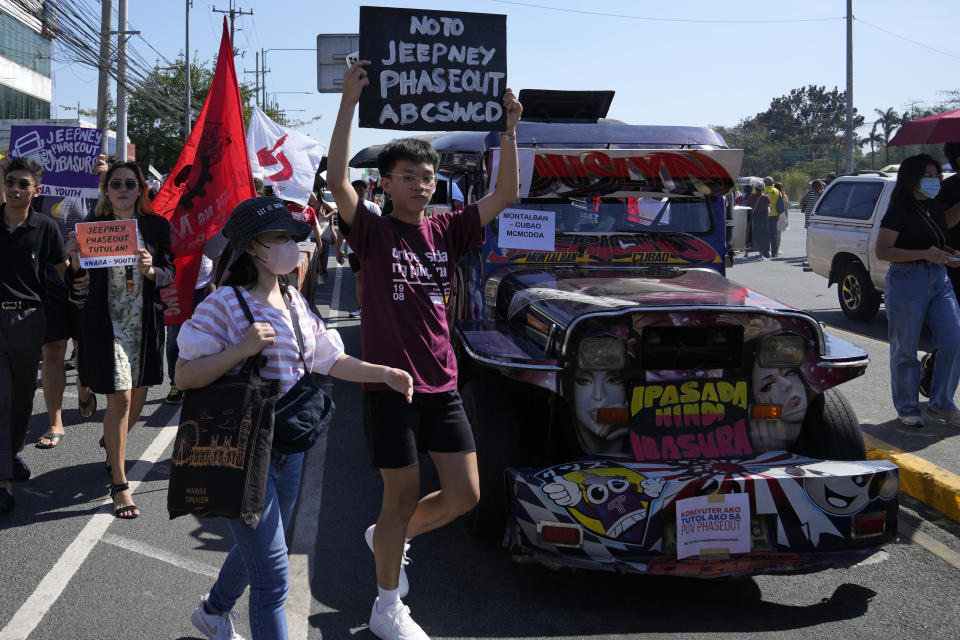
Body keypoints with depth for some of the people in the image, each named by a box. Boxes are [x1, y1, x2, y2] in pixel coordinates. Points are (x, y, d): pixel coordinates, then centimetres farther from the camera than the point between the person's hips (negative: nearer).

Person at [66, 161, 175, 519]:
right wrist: (73, 258, -17)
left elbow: (170, 273, 3)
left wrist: (150, 270, -18)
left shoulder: (156, 226, 3)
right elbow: (80, 282, 3)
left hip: (146, 323, 3)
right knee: (120, 399, -8)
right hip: (108, 322, -3)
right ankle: (119, 484, 0)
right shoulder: (93, 225, -1)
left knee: (138, 396, 13)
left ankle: (112, 443, 46)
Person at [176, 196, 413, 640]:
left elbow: (329, 360, 16)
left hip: (288, 449, 8)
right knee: (272, 574, -6)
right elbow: (184, 377, -17)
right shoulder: (225, 304, -15)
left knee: (257, 549, 26)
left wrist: (384, 373, 6)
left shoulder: (295, 303, 7)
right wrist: (243, 348, -26)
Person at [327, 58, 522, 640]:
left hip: (442, 384, 5)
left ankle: (389, 537, 34)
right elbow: (337, 178, -21)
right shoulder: (374, 231, -6)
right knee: (403, 498, 3)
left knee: (465, 495, 6)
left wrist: (510, 129, -7)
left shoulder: (447, 231, 6)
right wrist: (351, 101, -24)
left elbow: (505, 195, 3)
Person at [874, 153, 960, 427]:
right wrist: (925, 254, -20)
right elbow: (882, 251, -14)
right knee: (905, 350, 2)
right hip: (907, 281, -7)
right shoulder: (899, 211, -9)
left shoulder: (934, 208, 12)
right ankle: (907, 408, 15)